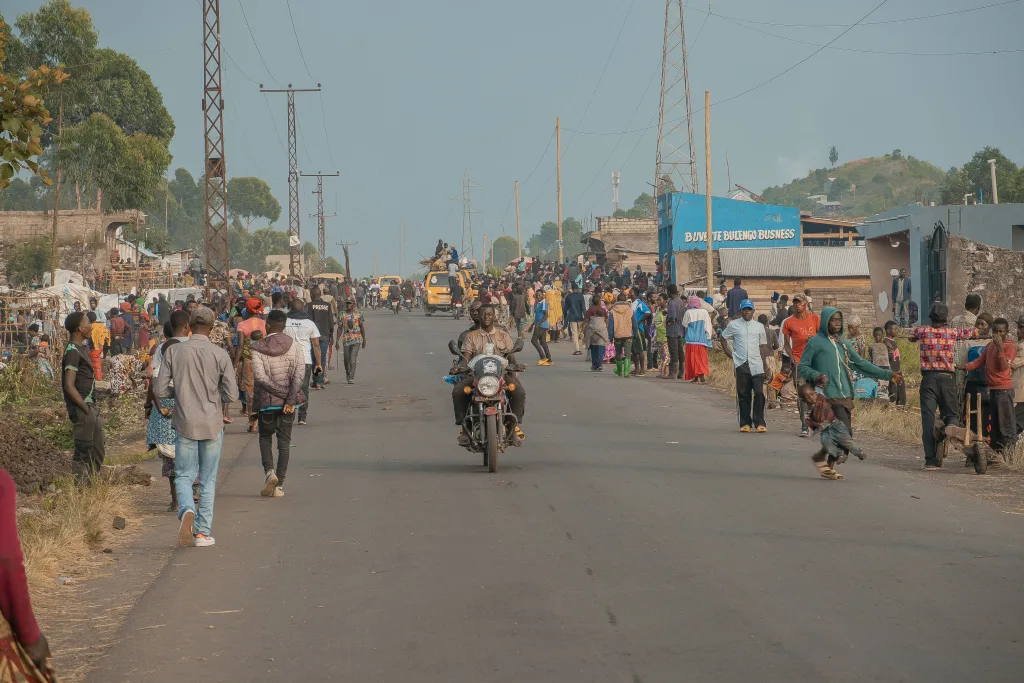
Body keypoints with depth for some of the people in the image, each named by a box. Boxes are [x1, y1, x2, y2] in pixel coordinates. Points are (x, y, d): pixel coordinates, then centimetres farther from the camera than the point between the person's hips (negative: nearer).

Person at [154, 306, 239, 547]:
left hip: (185, 424, 0)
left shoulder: (173, 352, -4)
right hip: (212, 425, 0)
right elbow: (231, 394, -6)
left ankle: (187, 510, -20)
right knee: (208, 480, 9)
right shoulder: (220, 355, -6)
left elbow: (159, 391, -4)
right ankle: (203, 532, 9)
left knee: (184, 475, 9)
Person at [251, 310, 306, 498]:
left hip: (266, 401, -1)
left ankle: (269, 472, -7)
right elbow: (300, 373, -11)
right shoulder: (294, 346, 0)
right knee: (284, 442, 7)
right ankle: (279, 485, 4)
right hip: (288, 403, 2)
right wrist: (290, 398, -13)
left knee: (265, 438, 17)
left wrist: (278, 391, -13)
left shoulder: (257, 348, -6)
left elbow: (260, 376, -17)